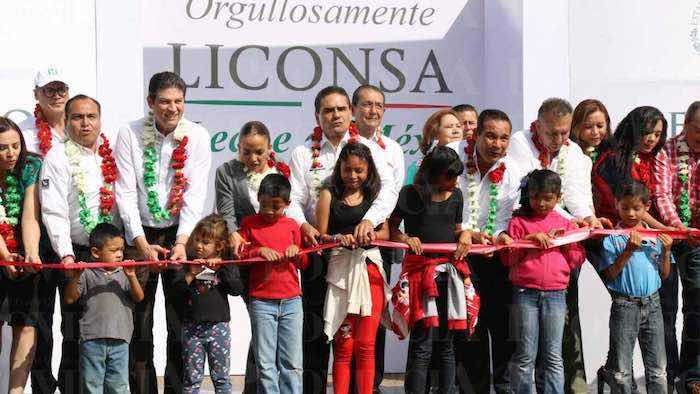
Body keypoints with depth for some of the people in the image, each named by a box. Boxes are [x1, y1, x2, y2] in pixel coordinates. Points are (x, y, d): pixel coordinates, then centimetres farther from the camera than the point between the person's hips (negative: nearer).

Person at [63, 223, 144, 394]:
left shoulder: (124, 274, 11)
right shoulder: (87, 274, 4)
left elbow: (139, 297, 3)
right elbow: (69, 299, 1)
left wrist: (132, 277, -11)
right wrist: (74, 279, -13)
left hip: (119, 341, 2)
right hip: (92, 340, -2)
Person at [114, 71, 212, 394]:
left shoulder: (197, 136, -4)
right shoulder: (130, 134, -5)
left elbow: (195, 193, -9)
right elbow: (125, 192, -9)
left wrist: (182, 241, -20)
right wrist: (141, 243, -17)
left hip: (179, 234, 1)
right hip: (140, 235, 0)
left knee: (181, 321, 1)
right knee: (138, 321, 0)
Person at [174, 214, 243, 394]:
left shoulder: (227, 266, 4)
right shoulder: (189, 264, 6)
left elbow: (237, 289, -9)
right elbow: (177, 289, -3)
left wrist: (220, 268, -14)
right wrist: (191, 274, -17)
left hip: (218, 326, -1)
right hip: (192, 326, 1)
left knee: (221, 377, 5)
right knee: (192, 378, 5)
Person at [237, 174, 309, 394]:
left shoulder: (291, 225, 12)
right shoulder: (249, 224, 6)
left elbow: (305, 264, 18)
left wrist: (297, 252, -3)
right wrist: (259, 251, -12)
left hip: (291, 301, 2)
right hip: (261, 302, -2)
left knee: (293, 363, 2)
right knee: (266, 364, -1)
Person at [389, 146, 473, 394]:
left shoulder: (455, 196, 13)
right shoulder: (411, 195, -1)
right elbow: (391, 228, 3)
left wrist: (465, 234, 2)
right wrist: (406, 239, -15)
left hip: (450, 272, 5)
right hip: (420, 270, -4)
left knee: (445, 344, 6)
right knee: (422, 345, -9)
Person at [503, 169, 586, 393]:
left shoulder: (565, 224, 12)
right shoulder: (519, 222, 5)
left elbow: (577, 260, 11)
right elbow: (508, 258, 1)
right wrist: (529, 239, -12)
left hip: (556, 293, 2)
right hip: (525, 293, -2)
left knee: (553, 356, 3)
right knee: (525, 355, 1)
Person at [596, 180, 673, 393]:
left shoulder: (656, 236, 6)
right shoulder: (612, 238, -5)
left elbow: (664, 274, 10)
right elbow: (610, 276, -12)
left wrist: (666, 251, -6)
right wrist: (628, 251, -19)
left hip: (652, 303, 4)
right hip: (624, 305, -3)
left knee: (658, 368, 7)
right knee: (621, 371, 2)